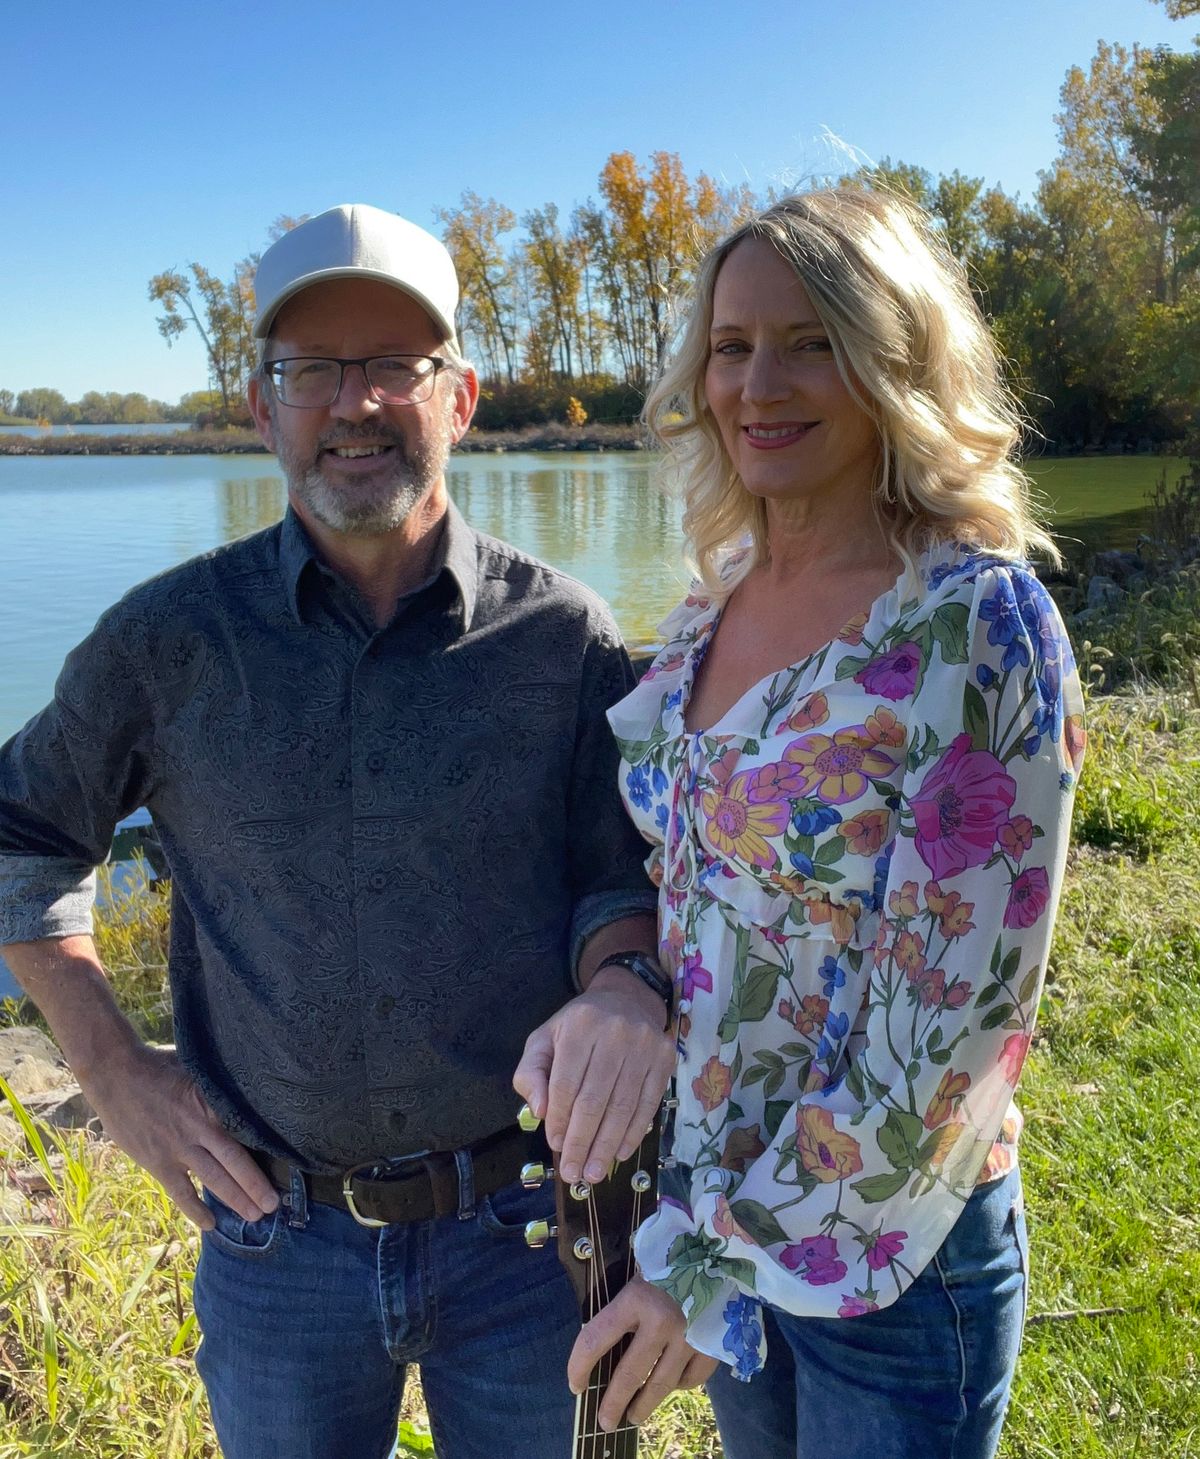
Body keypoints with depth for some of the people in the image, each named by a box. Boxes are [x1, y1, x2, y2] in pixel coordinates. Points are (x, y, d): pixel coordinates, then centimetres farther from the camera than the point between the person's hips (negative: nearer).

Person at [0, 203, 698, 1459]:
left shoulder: (561, 634, -7)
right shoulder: (170, 638, -5)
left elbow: (617, 875, -1)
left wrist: (623, 984, -23)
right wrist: (109, 1065, 1)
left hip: (525, 1223, 0)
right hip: (279, 1241, 1)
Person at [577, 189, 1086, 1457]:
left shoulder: (979, 624, -22)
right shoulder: (716, 600, -2)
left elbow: (951, 1024, -22)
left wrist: (711, 1262, -16)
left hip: (886, 1242, -5)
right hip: (706, 1186, 6)